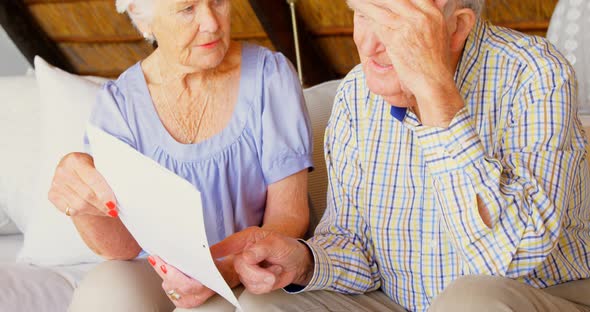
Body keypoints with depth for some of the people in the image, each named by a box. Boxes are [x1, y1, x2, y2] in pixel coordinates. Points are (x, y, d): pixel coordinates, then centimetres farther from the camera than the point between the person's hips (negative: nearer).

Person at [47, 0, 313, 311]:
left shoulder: (270, 75, -8)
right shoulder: (118, 103, -5)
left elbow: (290, 214, -9)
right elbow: (122, 245, -10)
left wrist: (225, 271, -30)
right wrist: (83, 207, -35)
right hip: (155, 269, 2)